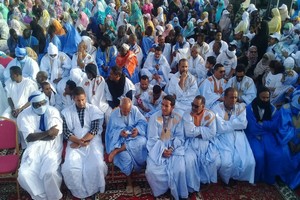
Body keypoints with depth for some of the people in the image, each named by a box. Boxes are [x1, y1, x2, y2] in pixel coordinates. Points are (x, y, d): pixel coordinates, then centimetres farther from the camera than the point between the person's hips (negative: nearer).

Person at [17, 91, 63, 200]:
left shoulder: (53, 111, -5)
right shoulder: (24, 115, -1)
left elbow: (53, 135, -12)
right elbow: (29, 138, -9)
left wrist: (36, 135, -7)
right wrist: (47, 132, -18)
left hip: (52, 147, -2)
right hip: (34, 148, 3)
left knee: (49, 172, -27)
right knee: (24, 174, -20)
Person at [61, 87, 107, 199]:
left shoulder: (93, 110, 4)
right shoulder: (67, 112, 8)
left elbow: (94, 130, -5)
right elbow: (66, 132, 2)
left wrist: (79, 142, -14)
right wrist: (78, 141, -16)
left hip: (92, 141, -1)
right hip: (75, 143, 1)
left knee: (97, 165, -26)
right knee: (69, 168, -23)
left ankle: (94, 190, 0)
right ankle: (80, 192, 1)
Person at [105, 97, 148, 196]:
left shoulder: (135, 110, -4)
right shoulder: (114, 114, -6)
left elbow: (143, 122, -7)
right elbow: (111, 130, -6)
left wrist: (137, 129, -27)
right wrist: (120, 132, -27)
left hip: (134, 137, 2)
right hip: (120, 139, -2)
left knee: (142, 141, -34)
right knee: (125, 156, -29)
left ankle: (116, 151, -27)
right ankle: (129, 182, -9)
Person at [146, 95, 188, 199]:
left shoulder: (178, 118, 1)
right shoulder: (154, 117, -3)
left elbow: (179, 136, 0)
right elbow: (153, 138, -5)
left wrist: (171, 148, -17)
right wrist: (162, 150, -18)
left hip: (174, 147, 1)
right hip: (157, 148, 0)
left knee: (179, 170, -23)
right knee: (151, 171, -21)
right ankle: (160, 190, 8)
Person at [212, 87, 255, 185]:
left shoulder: (240, 107, 7)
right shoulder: (216, 109, -7)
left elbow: (243, 124, -7)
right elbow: (221, 129, -16)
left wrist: (227, 123, -10)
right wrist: (235, 123, -4)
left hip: (238, 137, 4)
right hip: (223, 138, -4)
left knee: (249, 162, -12)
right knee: (226, 162, -25)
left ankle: (239, 178, 21)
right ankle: (228, 179, 11)